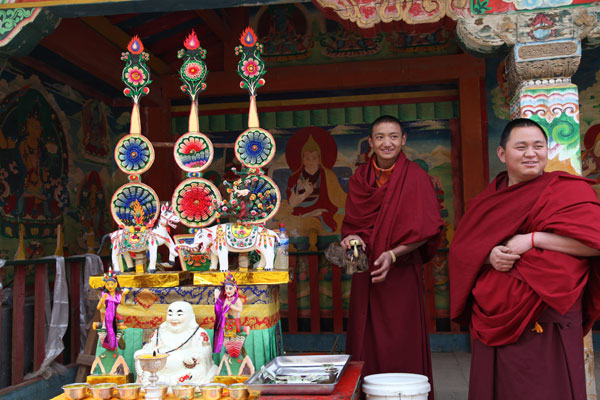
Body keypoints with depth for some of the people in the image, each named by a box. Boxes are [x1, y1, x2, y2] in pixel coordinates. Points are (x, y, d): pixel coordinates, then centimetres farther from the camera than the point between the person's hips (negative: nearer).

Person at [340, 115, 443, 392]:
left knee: (401, 346, -2)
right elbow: (351, 223, 11)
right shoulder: (360, 178, 8)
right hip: (365, 271, 4)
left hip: (402, 272, -3)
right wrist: (352, 237, -12)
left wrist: (393, 254, -19)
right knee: (367, 342, 6)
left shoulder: (416, 177, -4)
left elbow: (424, 231, -7)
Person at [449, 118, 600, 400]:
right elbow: (460, 248, 9)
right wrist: (490, 256, -13)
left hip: (544, 320, -5)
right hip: (494, 318, 5)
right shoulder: (488, 200, 14)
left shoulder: (568, 189, -2)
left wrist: (533, 239, -16)